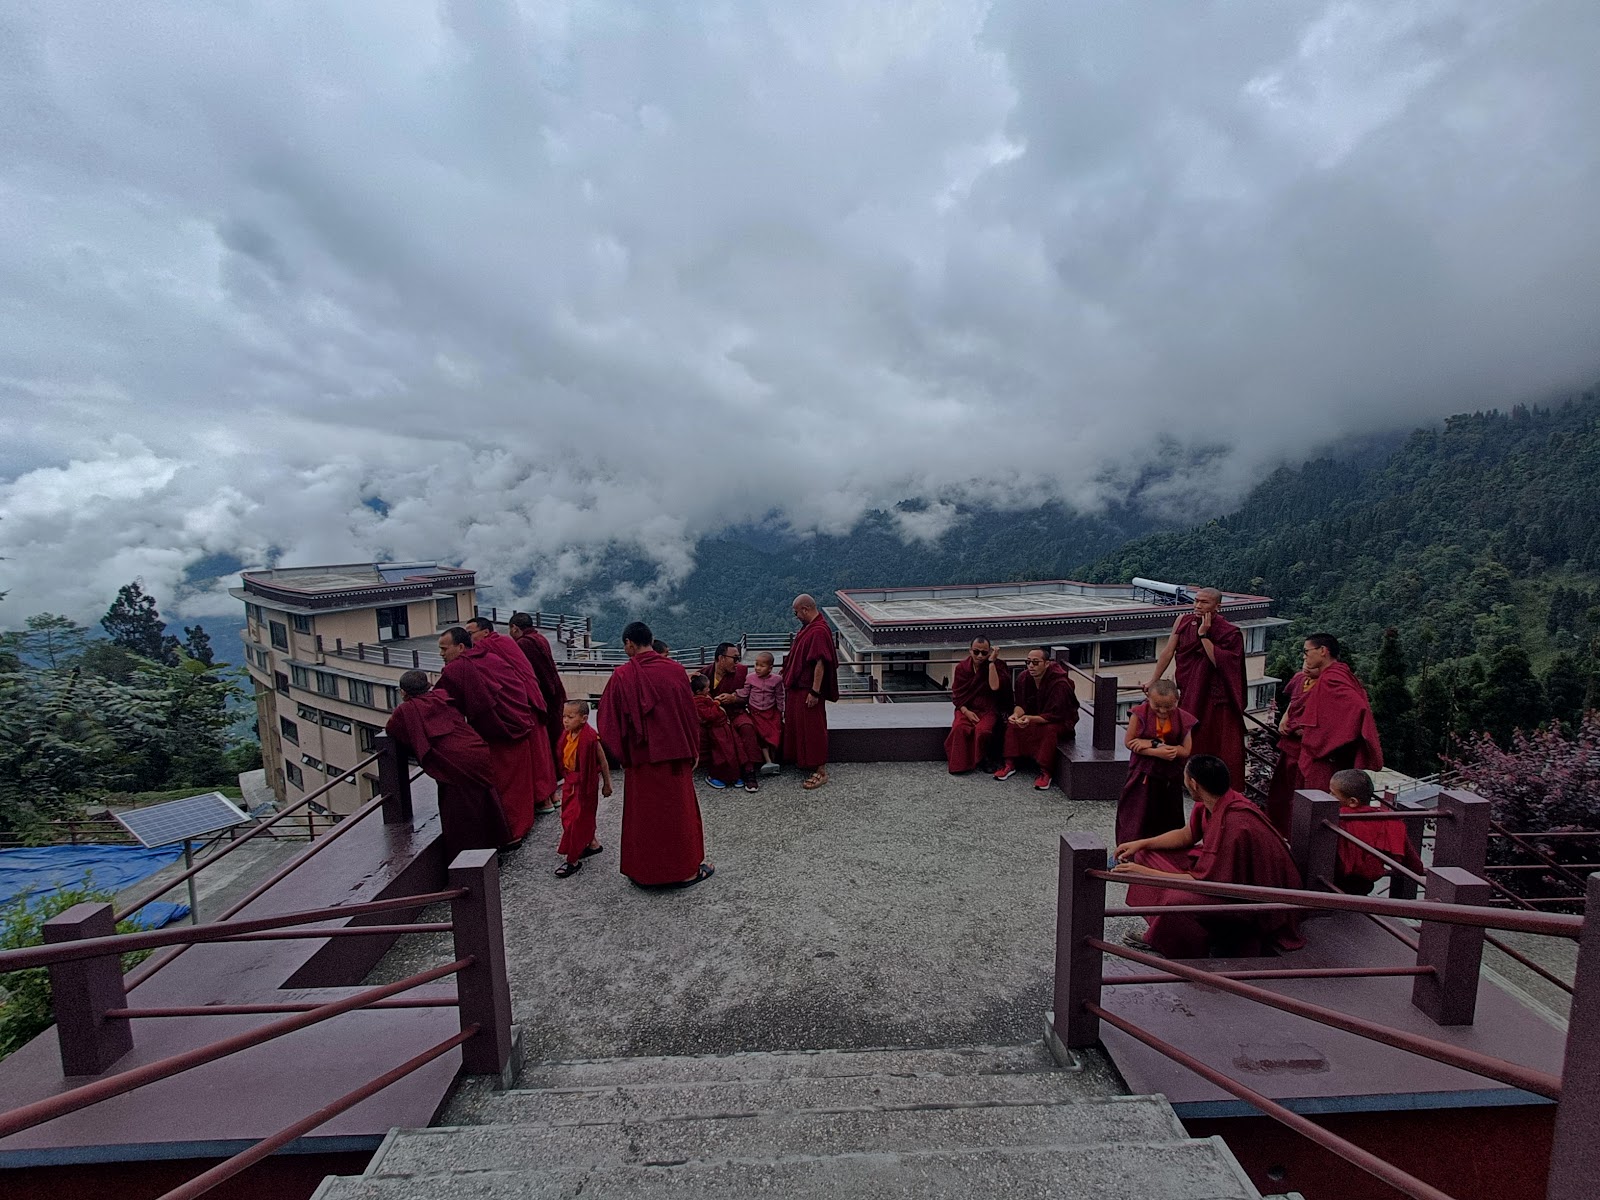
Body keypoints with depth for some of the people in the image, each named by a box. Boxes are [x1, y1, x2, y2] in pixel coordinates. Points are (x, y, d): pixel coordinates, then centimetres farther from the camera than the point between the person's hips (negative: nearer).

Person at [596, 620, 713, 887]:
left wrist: (620, 754, 9)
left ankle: (646, 872, 23)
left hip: (641, 756, -1)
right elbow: (690, 713, 0)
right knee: (679, 808, 12)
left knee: (644, 812, 13)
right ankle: (686, 870, 20)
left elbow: (609, 720, -4)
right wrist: (694, 750, 10)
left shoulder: (622, 676, -10)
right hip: (675, 753, 1)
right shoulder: (675, 670, -6)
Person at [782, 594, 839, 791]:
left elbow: (820, 663, -26)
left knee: (812, 728, -3)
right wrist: (787, 670, 24)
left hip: (808, 689, -10)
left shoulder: (819, 631, -24)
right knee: (798, 724, 18)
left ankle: (821, 771, 6)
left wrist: (815, 692, -25)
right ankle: (802, 759, 32)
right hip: (798, 686, 10)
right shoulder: (809, 626, 8)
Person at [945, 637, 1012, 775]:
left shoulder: (997, 665, -4)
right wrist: (966, 711, -13)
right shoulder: (961, 667, 1)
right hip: (966, 708, 2)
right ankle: (959, 763, -11)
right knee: (959, 728, -30)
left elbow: (995, 686, -22)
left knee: (983, 730, -31)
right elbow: (956, 695, 4)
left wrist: (991, 662, -21)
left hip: (988, 709, -2)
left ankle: (986, 760, -2)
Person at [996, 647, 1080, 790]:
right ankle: (1010, 764, -13)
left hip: (1061, 720, -6)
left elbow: (1054, 715, -30)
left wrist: (1031, 719, -44)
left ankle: (1045, 772, -28)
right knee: (1012, 723, -17)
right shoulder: (1024, 678, -10)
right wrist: (1016, 714, -28)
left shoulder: (1060, 683, -28)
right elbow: (1021, 704, -3)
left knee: (1050, 730, -37)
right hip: (1033, 716, 6)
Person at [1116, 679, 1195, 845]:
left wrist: (1152, 743, -20)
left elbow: (1185, 750, -11)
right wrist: (1157, 752, -25)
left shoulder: (1183, 719, -8)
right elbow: (1129, 742, -13)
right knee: (1138, 818, 4)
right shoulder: (1140, 714, -14)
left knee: (1168, 819, 14)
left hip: (1170, 777, 2)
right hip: (1143, 775, -2)